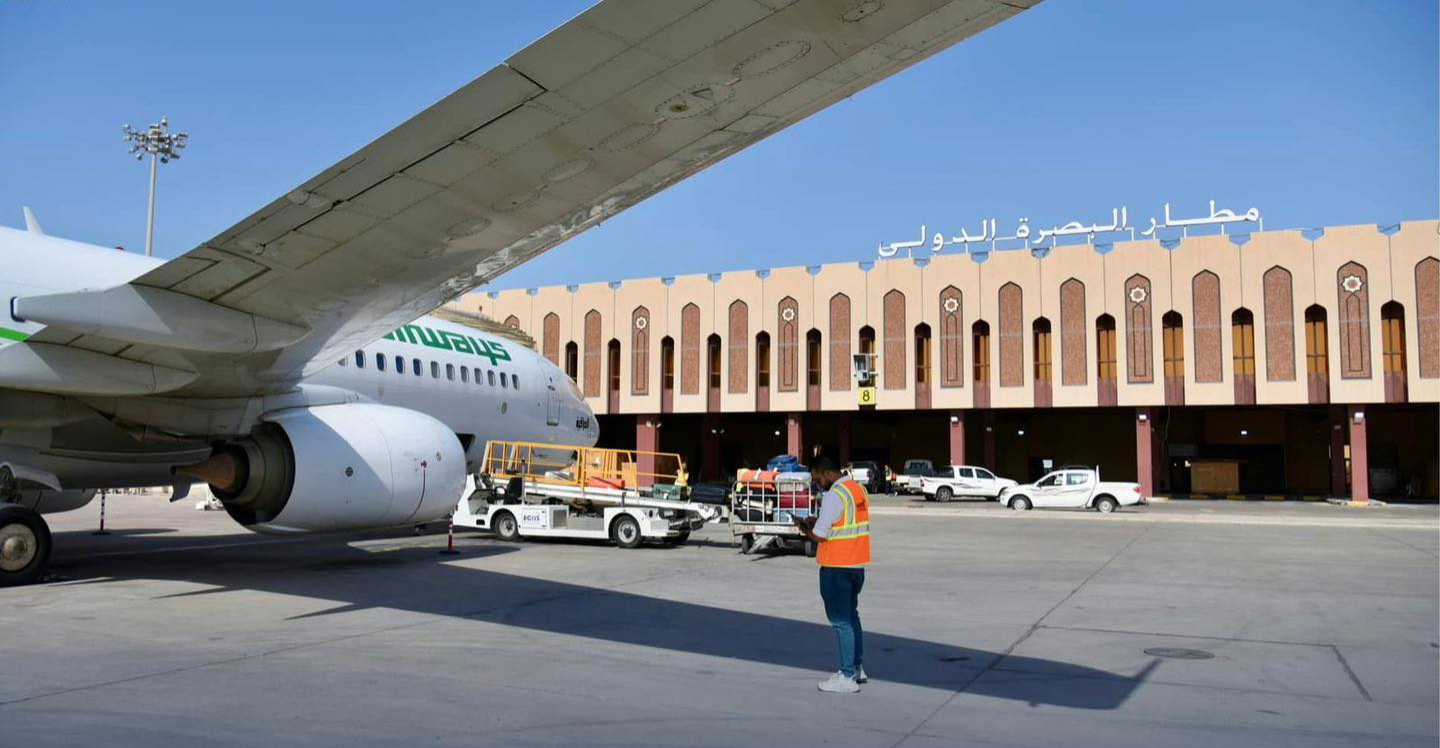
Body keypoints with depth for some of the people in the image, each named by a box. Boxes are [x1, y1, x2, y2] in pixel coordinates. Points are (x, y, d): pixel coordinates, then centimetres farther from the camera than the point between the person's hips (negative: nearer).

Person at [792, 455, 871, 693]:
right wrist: (818, 521, 12)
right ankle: (858, 668, 29)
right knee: (851, 615, 20)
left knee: (842, 621, -1)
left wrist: (803, 527, 1)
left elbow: (819, 536, -18)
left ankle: (847, 677, 4)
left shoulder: (833, 495, -19)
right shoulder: (859, 489, 9)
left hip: (836, 567, -9)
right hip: (857, 564, 9)